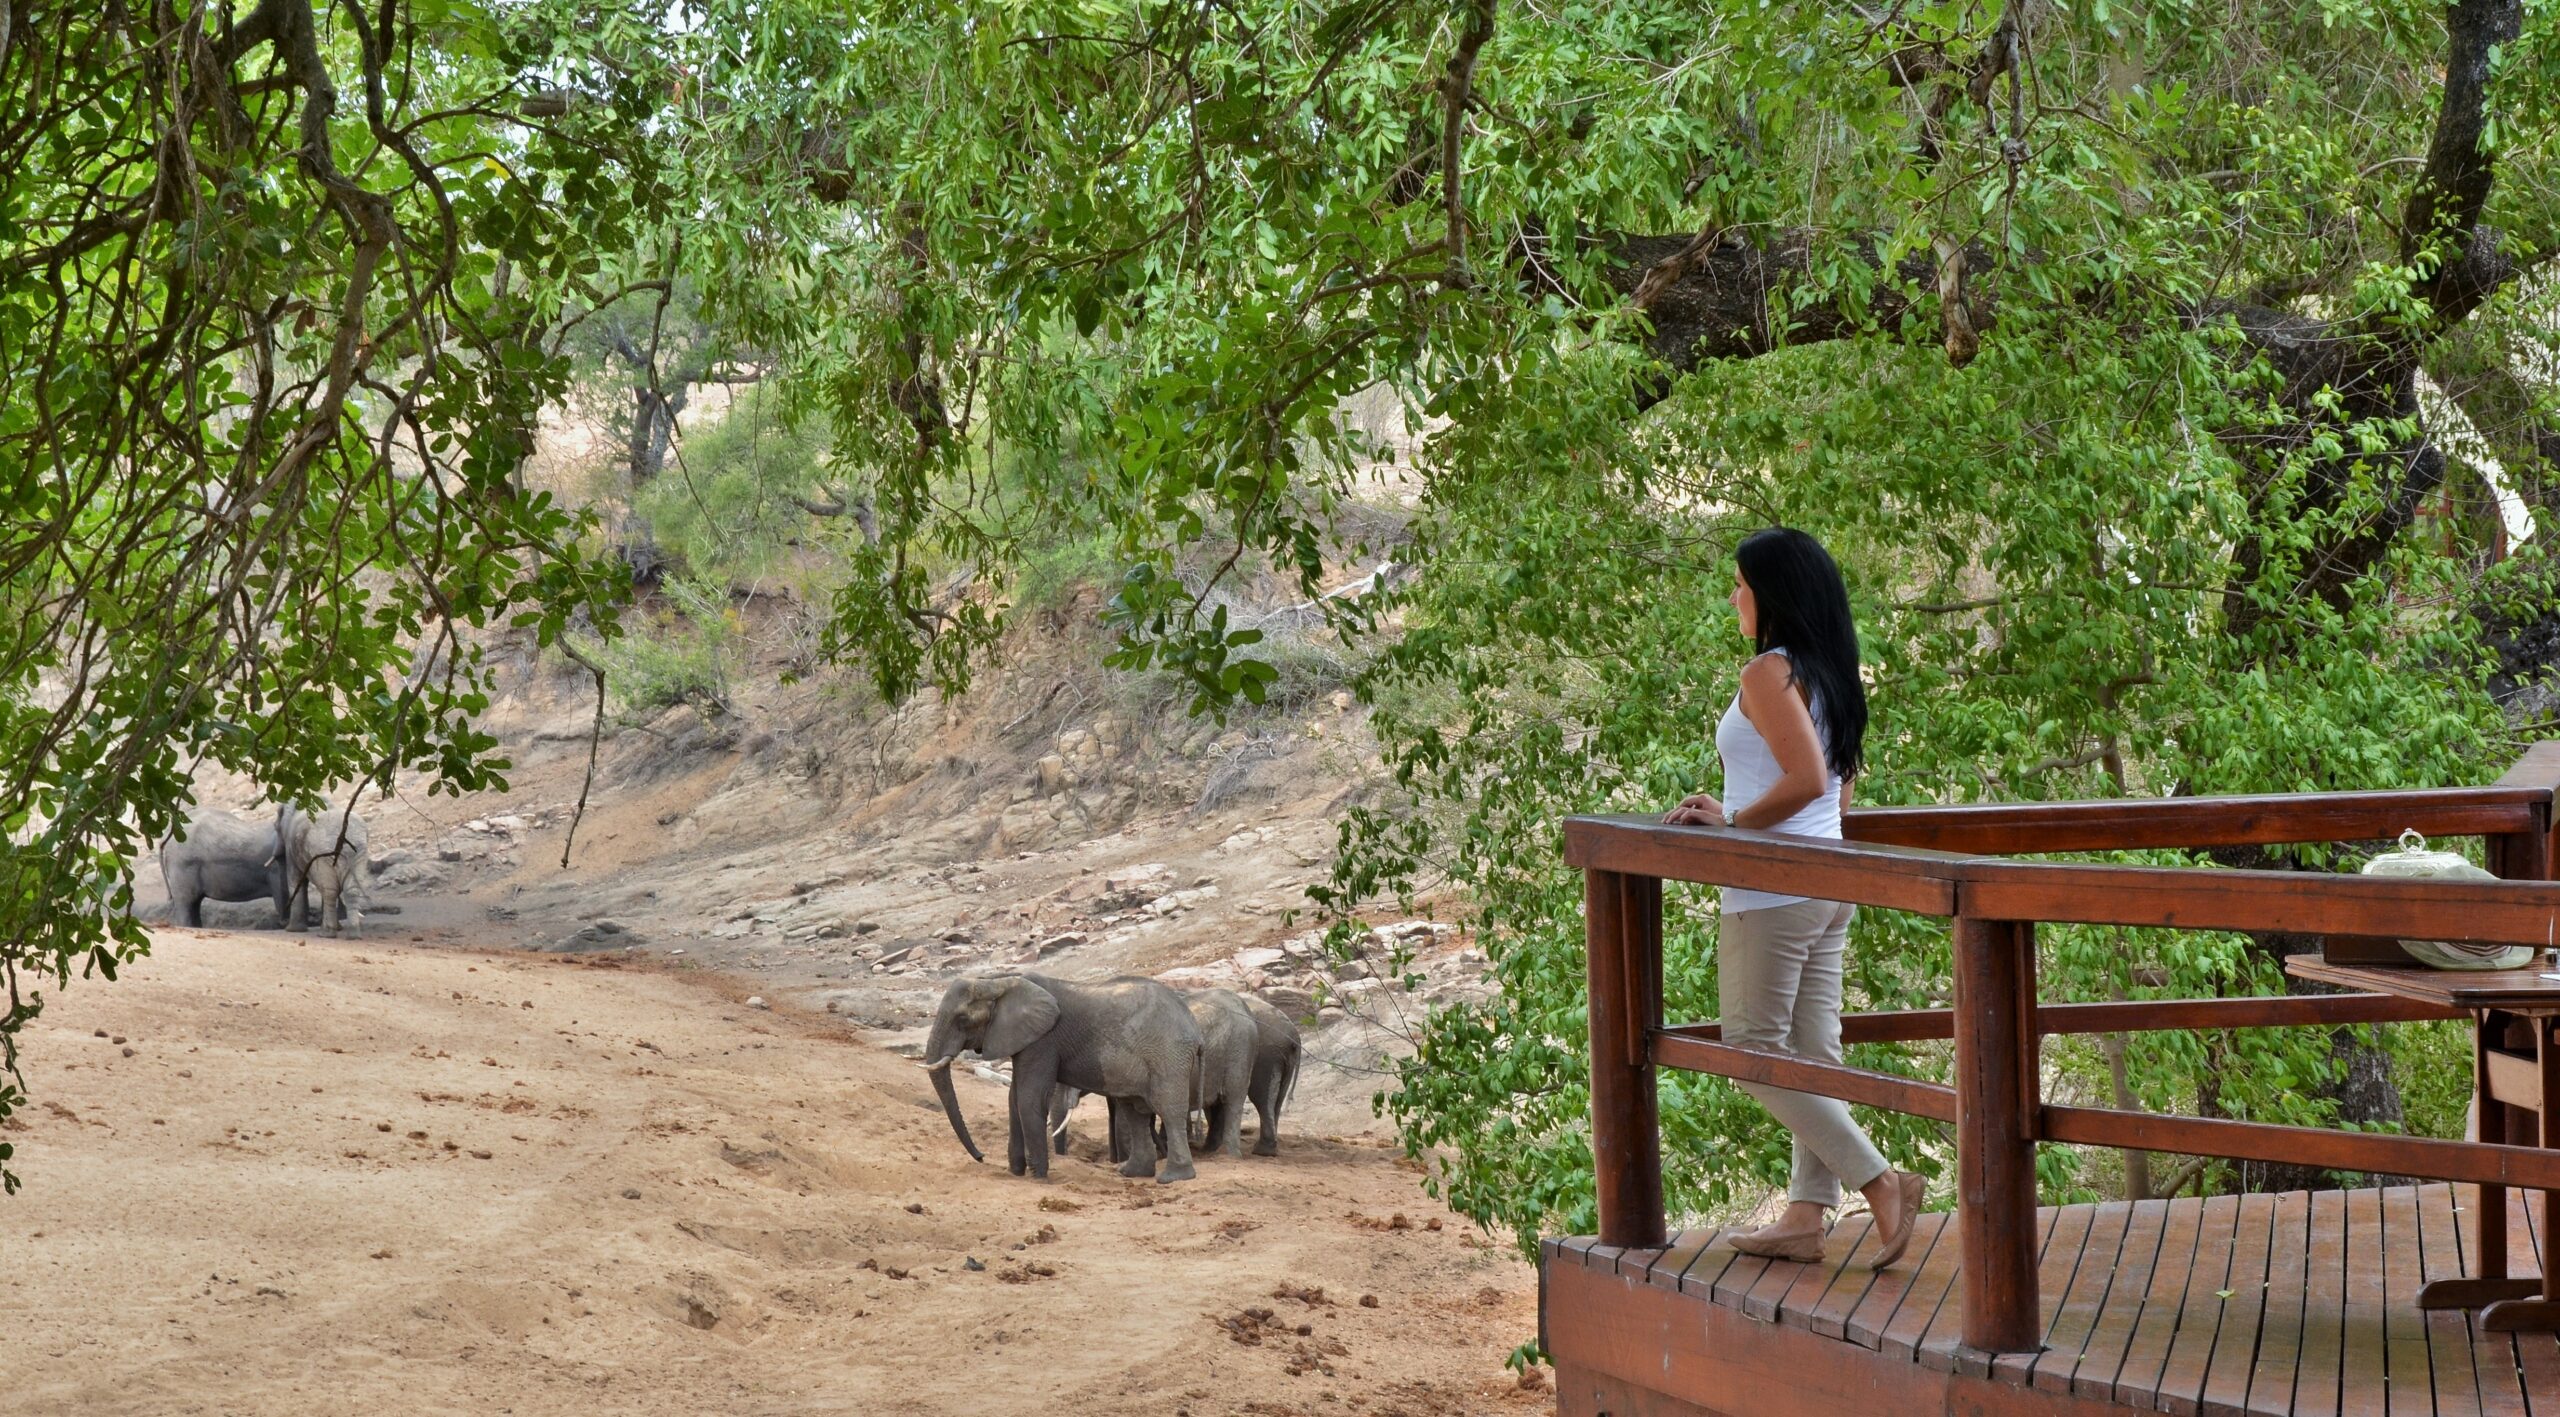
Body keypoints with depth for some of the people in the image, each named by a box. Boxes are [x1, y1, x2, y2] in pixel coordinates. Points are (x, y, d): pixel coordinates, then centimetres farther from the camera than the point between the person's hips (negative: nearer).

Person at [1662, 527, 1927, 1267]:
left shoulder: (1769, 673, -14)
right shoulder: (1831, 677, 13)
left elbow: (1806, 778, -25)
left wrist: (1730, 824, -14)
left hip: (1774, 891, -9)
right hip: (1829, 884, 9)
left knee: (1755, 1049, -2)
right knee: (1814, 1053, 9)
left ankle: (1880, 1181, -8)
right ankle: (1807, 1217, 11)